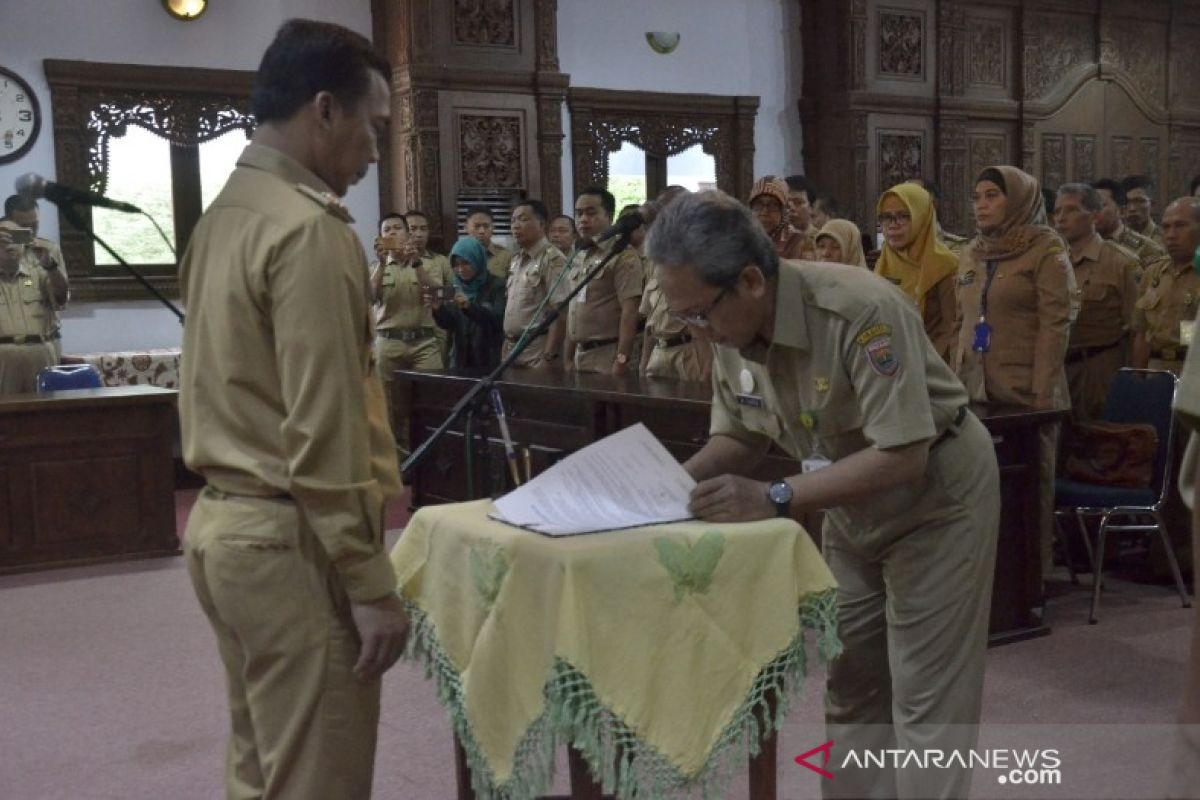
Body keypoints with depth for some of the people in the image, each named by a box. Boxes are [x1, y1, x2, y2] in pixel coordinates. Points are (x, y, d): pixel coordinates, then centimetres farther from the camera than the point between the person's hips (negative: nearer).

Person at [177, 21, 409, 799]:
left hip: (223, 522, 9)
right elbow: (323, 431, -21)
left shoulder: (223, 217, 12)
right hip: (289, 539, -9)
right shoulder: (309, 229, -16)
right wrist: (371, 583, -17)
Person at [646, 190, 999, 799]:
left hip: (936, 493, -7)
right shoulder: (732, 330, -12)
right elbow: (739, 438, 1)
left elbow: (902, 455, -36)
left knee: (925, 700, -2)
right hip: (851, 504, 7)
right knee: (850, 689, 15)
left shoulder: (861, 311, -34)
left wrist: (774, 498, -40)